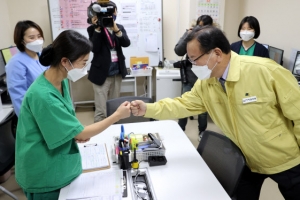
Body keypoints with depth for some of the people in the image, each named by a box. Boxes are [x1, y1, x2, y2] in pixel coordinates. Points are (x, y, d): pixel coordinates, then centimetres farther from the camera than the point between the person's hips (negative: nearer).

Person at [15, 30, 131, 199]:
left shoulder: (62, 82, -4)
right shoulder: (43, 95, -31)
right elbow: (81, 133, -23)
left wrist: (77, 132, -9)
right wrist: (117, 115, -16)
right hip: (45, 177, -7)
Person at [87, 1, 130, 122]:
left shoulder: (120, 27, 9)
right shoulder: (93, 28, -2)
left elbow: (126, 43, -8)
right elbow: (94, 48, -14)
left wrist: (116, 30, -22)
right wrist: (97, 28, -18)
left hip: (117, 73, 5)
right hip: (102, 74, -4)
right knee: (101, 111, -5)